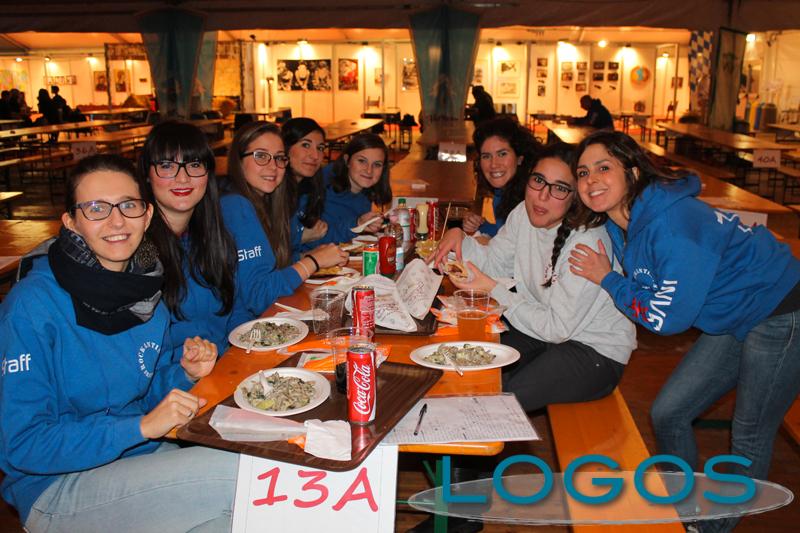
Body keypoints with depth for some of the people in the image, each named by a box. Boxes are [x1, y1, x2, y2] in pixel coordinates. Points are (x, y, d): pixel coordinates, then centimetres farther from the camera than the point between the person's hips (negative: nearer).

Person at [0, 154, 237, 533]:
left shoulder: (145, 289, 1)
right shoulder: (32, 305, -19)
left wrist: (184, 374, -7)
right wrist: (140, 426, -25)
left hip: (138, 455, 6)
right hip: (55, 488, -6)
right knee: (235, 474, -22)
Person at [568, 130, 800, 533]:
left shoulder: (671, 221, -30)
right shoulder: (619, 225, -3)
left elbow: (668, 318, -26)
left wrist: (607, 279, -15)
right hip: (733, 322, 9)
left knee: (749, 439, 6)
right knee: (667, 415, 10)